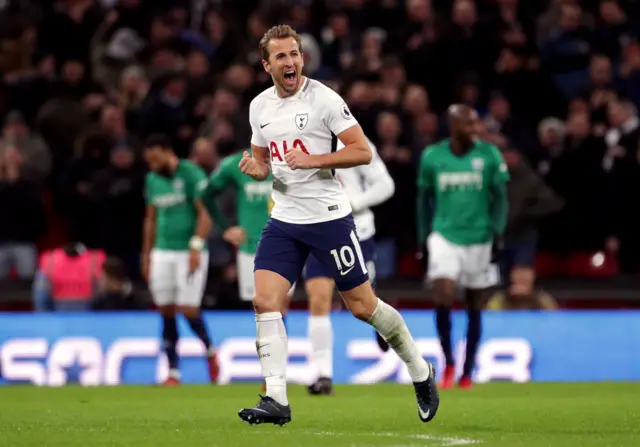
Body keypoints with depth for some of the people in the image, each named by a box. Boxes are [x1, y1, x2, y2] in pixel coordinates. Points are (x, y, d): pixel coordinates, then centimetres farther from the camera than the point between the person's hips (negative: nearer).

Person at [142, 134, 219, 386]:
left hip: (189, 252, -6)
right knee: (166, 312, 1)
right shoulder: (152, 180, 11)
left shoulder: (191, 175, -8)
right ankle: (173, 372, 6)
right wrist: (146, 255, 17)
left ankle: (210, 350, 18)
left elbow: (205, 214, -11)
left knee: (188, 310, -10)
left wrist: (196, 247, -18)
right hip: (162, 252, 6)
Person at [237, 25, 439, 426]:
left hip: (329, 216, -5)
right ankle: (276, 401, -9)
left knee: (363, 306, 2)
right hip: (284, 220, 5)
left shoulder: (324, 99, -11)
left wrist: (312, 159, -21)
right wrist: (255, 169, -4)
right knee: (265, 302, -11)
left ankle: (421, 371, 24)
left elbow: (363, 152, -13)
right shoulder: (260, 107, 7)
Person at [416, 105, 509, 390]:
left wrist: (497, 234, -7)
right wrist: (424, 238, 9)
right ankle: (448, 363, 1)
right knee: (443, 297, -16)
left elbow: (500, 198, 2)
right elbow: (424, 199, 11)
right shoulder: (432, 156, 1)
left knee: (475, 307, 5)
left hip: (479, 238, 0)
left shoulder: (489, 155, -2)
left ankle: (467, 372, 16)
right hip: (444, 236, 0)